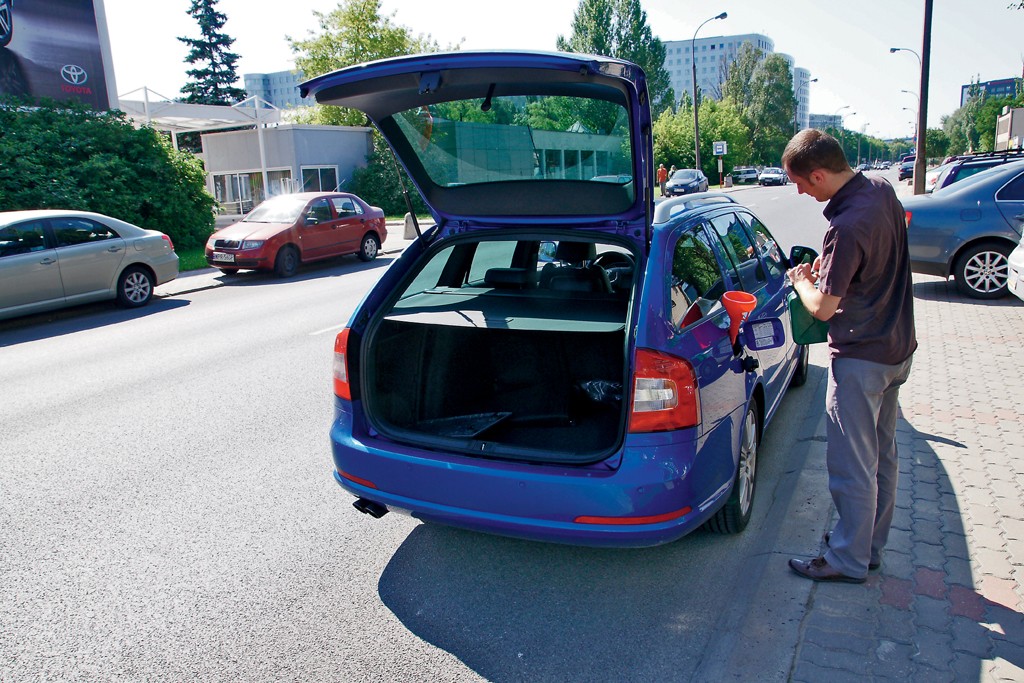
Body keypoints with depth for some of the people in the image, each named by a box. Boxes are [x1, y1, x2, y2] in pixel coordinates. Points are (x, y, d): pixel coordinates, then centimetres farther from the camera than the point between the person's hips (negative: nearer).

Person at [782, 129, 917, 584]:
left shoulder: (847, 227, -28)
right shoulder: (882, 191, 1)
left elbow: (823, 308, -19)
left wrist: (802, 282, -1)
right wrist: (829, 267, 9)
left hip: (861, 359, -10)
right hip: (897, 347, 10)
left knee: (852, 467, 4)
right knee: (882, 456, 19)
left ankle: (849, 560, 19)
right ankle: (870, 545, 34)